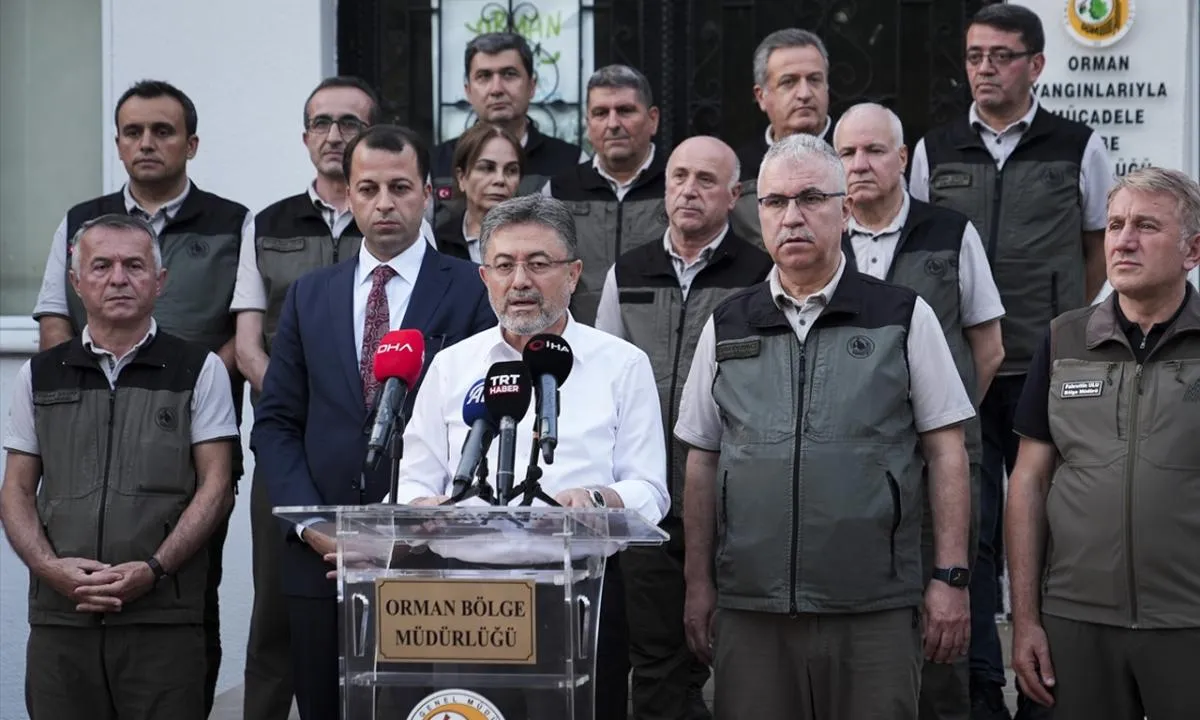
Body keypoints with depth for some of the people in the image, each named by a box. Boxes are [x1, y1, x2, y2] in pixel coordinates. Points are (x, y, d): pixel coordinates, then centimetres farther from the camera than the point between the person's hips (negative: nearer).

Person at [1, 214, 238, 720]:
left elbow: (216, 487, 0)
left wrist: (153, 569, -12)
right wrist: (51, 566, -6)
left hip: (164, 618, -2)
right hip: (59, 616, 2)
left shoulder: (198, 370, 5)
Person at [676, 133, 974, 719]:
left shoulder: (905, 318, 3)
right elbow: (702, 462, 12)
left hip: (875, 610, -2)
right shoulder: (725, 328, 10)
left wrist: (950, 578, -3)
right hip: (749, 607, 2)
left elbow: (945, 451, 2)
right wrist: (698, 584, 8)